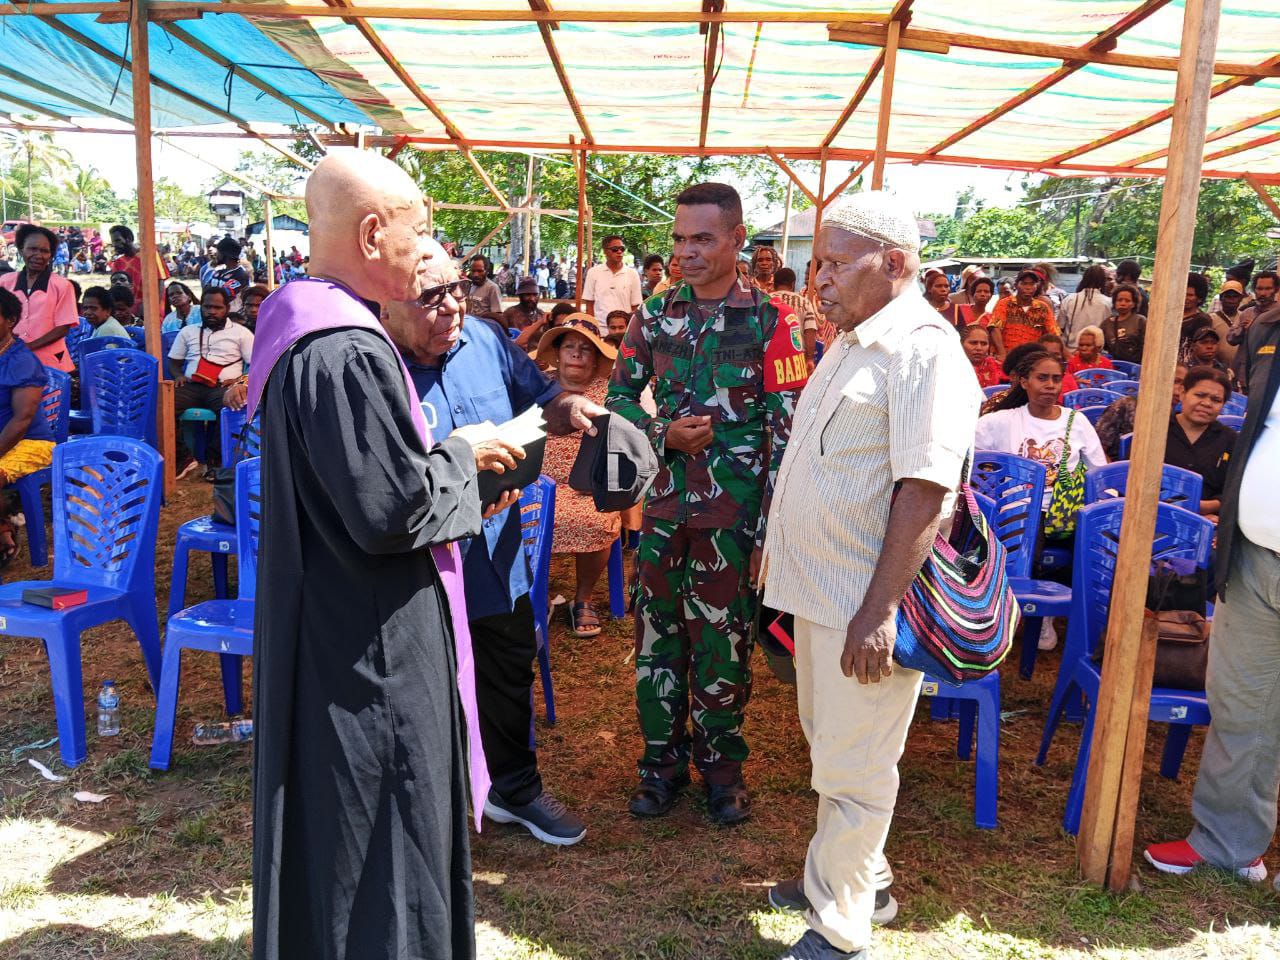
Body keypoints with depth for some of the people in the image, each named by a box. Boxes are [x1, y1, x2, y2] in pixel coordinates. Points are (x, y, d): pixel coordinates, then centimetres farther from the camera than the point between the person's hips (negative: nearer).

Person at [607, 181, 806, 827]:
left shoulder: (770, 321, -4)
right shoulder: (653, 315, 5)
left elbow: (786, 427, -6)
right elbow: (619, 396, 10)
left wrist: (770, 525, -10)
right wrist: (663, 435, -10)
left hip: (733, 508, -3)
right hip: (663, 501, 3)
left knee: (722, 639, 7)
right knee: (656, 633, 10)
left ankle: (721, 763, 27)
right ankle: (663, 759, 27)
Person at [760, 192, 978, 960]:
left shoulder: (923, 348, -16)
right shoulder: (854, 343, 13)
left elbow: (924, 487, -23)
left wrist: (880, 609, -24)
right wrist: (780, 551, 19)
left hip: (866, 605, -9)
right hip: (820, 588, 9)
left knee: (852, 767, 4)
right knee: (830, 746, 21)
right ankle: (852, 876, 41)